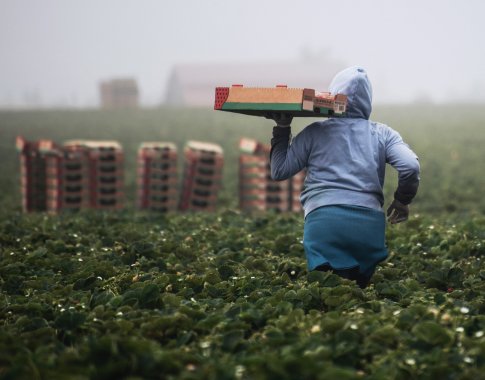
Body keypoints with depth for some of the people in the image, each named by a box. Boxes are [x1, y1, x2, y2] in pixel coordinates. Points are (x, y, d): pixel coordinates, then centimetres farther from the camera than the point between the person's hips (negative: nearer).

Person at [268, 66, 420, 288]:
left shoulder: (315, 132, 13)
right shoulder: (383, 134, 16)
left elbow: (279, 171, 15)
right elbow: (410, 166, 2)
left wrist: (282, 129, 25)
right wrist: (402, 200, 18)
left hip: (324, 219, -2)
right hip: (370, 223, 2)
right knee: (359, 287, 12)